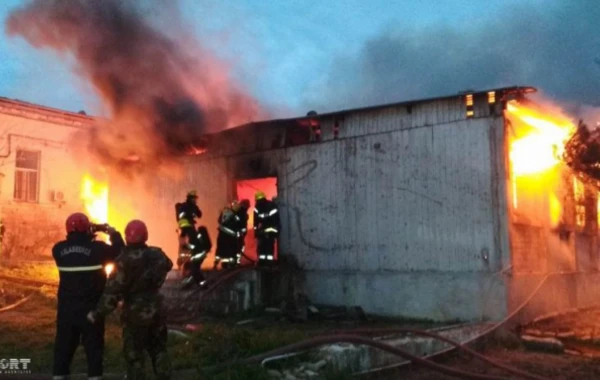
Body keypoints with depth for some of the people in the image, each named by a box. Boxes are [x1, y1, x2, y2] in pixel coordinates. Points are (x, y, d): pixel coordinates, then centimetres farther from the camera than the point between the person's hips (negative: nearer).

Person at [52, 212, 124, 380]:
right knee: (93, 345, 6)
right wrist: (113, 233, 10)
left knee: (64, 344, 14)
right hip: (91, 307, -3)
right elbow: (120, 253, -2)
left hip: (66, 307, 3)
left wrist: (88, 237, 14)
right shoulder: (97, 248, -13)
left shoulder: (58, 249, -3)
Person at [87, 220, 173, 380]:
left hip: (135, 312, -5)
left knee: (134, 355, 7)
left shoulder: (124, 261, -19)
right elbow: (167, 265, 20)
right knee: (159, 349, 19)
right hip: (156, 309, 5)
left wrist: (97, 314, -12)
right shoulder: (157, 255, -3)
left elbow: (113, 291, -20)